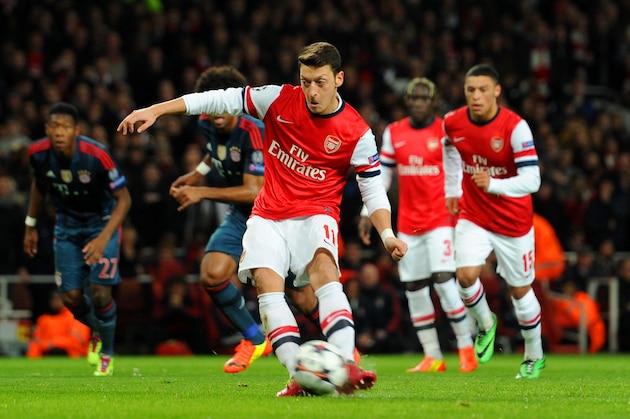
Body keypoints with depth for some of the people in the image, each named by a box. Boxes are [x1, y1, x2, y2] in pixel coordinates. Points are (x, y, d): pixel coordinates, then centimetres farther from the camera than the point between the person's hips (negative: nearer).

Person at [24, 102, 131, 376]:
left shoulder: (96, 156, -29)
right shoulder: (39, 153, -16)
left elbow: (124, 199, -21)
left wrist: (103, 238, -31)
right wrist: (30, 225, 13)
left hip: (102, 222, -4)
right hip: (67, 226, 4)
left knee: (100, 292, -15)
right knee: (71, 297, -3)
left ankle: (107, 355, 10)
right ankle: (97, 331, 33)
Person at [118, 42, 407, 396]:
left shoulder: (357, 133, -8)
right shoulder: (280, 100, -4)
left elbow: (374, 191, -2)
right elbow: (222, 100, 0)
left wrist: (388, 234, -20)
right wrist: (155, 110, -3)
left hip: (315, 214, -3)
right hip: (269, 216, 3)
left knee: (325, 270, -31)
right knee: (267, 284, -19)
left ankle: (346, 365, -43)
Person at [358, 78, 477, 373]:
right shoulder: (394, 133, 8)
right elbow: (381, 175, 15)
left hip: (441, 218, -5)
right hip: (408, 223, 5)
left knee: (443, 279, -16)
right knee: (413, 287, 4)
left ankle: (466, 348, -5)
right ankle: (432, 357, 11)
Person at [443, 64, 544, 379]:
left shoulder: (515, 127, -23)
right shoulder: (452, 123, -9)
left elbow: (531, 180, -28)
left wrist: (493, 184, -43)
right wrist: (452, 189, 19)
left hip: (513, 221, -3)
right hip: (472, 215, 3)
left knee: (520, 290, 8)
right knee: (466, 276, -19)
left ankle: (534, 356, 29)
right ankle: (486, 325, 12)